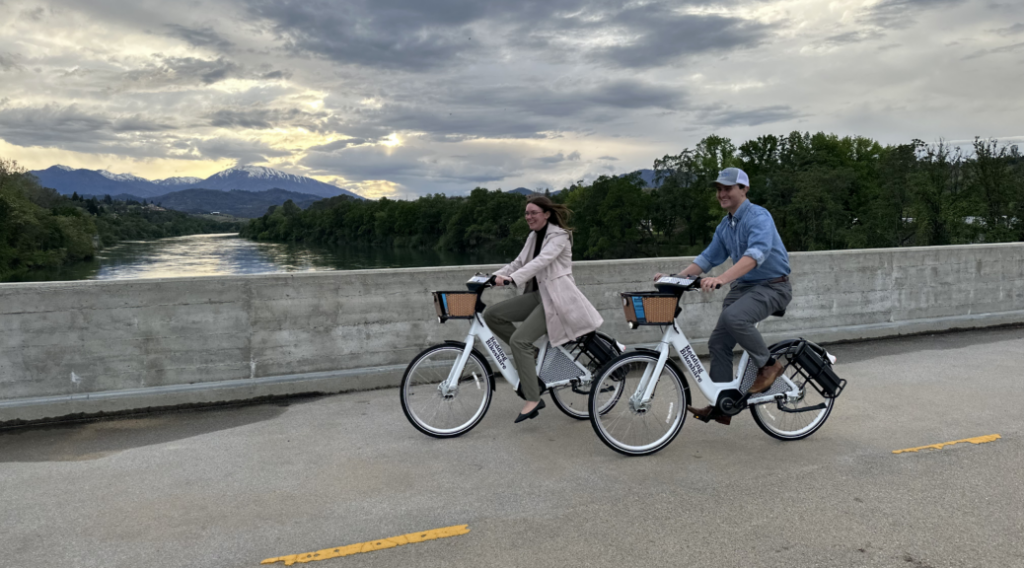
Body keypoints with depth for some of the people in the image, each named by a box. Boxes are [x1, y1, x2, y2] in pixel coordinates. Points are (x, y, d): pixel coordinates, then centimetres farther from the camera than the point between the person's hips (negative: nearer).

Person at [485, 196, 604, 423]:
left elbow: (541, 261, -26)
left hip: (555, 298, -8)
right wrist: (496, 276, -6)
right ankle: (530, 353, 5)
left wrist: (512, 279, -39)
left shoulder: (559, 236, -11)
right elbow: (519, 262, 12)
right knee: (492, 314, -7)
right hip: (537, 294, 8)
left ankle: (533, 400, -16)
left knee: (519, 339, -22)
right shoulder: (533, 237, 14)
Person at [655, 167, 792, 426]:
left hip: (772, 286, -8)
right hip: (743, 286, 8)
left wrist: (721, 278, -46)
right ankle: (720, 406, 8)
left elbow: (756, 253, -33)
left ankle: (768, 365, -10)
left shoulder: (759, 217, -16)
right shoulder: (725, 225, 11)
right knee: (718, 343, 0)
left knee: (733, 317, -34)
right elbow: (708, 257, 16)